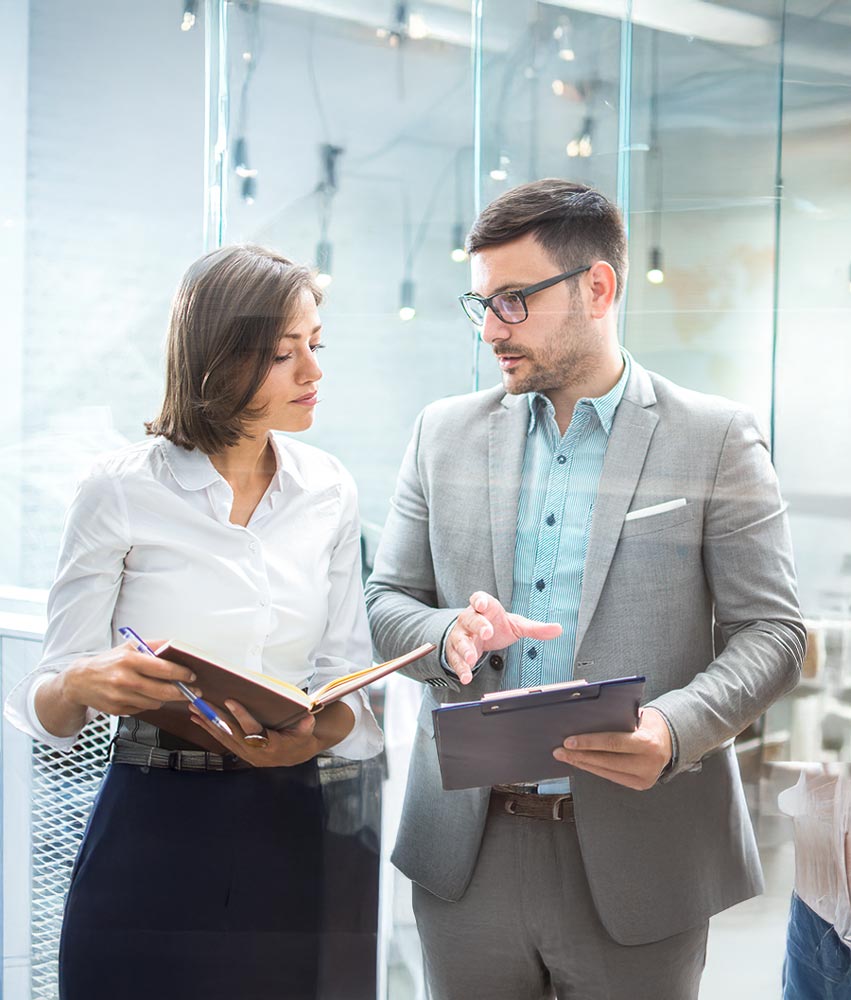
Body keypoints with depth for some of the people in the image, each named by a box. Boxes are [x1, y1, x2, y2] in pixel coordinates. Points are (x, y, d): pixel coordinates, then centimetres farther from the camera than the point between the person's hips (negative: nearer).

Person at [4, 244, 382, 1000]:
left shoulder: (329, 492, 5)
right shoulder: (121, 490, -7)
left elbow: (347, 680, 6)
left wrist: (317, 734, -16)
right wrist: (84, 684, -27)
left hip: (284, 836, 4)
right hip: (149, 833, -3)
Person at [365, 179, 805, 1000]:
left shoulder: (716, 438, -2)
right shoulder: (445, 433, 8)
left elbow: (769, 631, -4)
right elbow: (384, 603, 10)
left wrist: (676, 727, -23)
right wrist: (449, 636, -13)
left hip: (636, 865, -3)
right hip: (467, 850, 3)